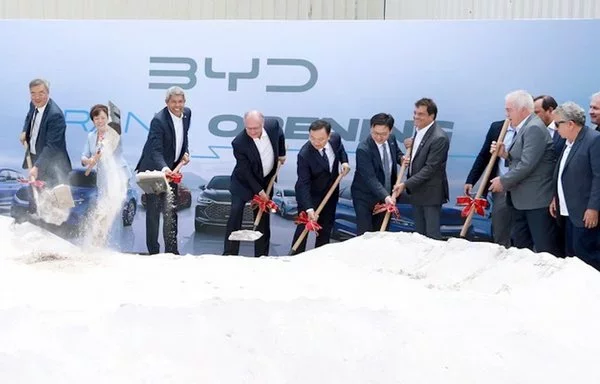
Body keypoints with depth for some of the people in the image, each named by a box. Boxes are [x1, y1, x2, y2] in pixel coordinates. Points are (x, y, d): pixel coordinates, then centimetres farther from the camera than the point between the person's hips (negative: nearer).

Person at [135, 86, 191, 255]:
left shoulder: (187, 113, -2)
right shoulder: (158, 120, -24)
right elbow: (156, 151, -33)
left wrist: (186, 152, 0)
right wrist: (164, 169, -49)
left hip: (172, 169, 7)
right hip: (154, 170, -7)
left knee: (171, 210, 13)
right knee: (154, 211, -4)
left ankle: (171, 250, 23)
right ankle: (153, 251, 4)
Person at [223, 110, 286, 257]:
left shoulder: (273, 125, -18)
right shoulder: (239, 142, -29)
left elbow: (280, 135, 9)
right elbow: (246, 171, -22)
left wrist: (282, 154, 14)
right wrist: (259, 191, -21)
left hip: (266, 181, 4)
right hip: (244, 182, -4)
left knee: (263, 218, 6)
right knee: (236, 214, -14)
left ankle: (261, 256, 14)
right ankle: (229, 254, -6)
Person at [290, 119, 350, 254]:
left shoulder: (335, 138, -17)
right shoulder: (304, 155, -32)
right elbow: (304, 184, -33)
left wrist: (344, 161, -8)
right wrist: (309, 209, -41)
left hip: (331, 191, 6)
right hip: (310, 194, -5)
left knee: (326, 227, 16)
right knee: (303, 227, -4)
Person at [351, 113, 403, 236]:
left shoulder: (392, 139, -5)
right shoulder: (363, 149, -26)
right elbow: (370, 178, -31)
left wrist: (402, 159, -6)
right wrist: (385, 196, -43)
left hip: (388, 195, 6)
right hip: (365, 197, -6)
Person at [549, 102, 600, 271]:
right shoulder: (570, 142, 14)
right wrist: (556, 198, 15)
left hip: (585, 212, -9)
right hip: (569, 211, 9)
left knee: (586, 256, -6)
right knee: (570, 254, 13)